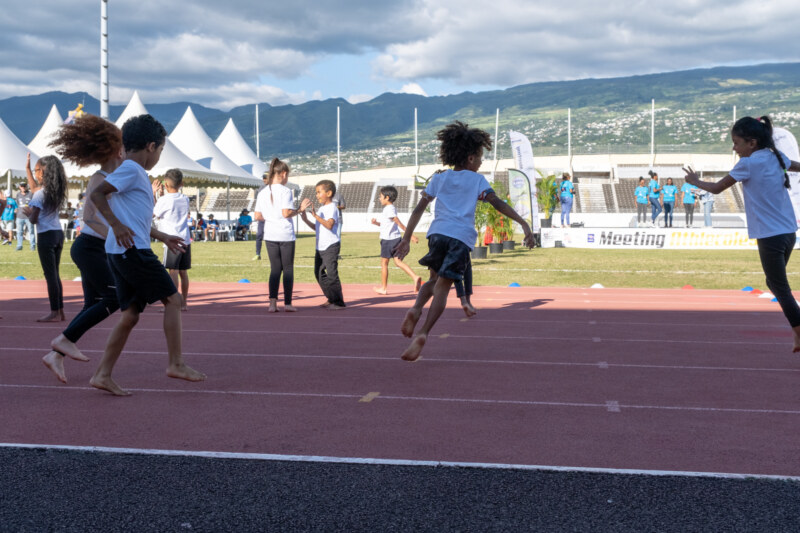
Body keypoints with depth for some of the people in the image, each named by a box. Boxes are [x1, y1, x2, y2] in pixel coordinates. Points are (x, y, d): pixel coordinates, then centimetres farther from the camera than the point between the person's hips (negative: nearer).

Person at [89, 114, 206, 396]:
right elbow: (96, 194, -19)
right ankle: (176, 364, 1)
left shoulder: (135, 172, 22)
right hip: (133, 250, -10)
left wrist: (162, 237, 33)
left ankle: (103, 374, 9)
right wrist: (116, 225, -21)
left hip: (122, 253, 10)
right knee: (172, 299, -3)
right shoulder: (132, 170, -9)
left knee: (130, 314, 9)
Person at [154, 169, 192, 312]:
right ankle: (184, 302, 15)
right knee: (183, 272, 10)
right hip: (185, 240, 7)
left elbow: (153, 213, 5)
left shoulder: (164, 200, -9)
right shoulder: (185, 199, 11)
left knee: (173, 271, -6)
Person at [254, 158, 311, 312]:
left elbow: (257, 216, 4)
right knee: (288, 269, 7)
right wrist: (300, 209, -6)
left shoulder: (263, 193, 6)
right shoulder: (285, 191, -11)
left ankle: (273, 302, 1)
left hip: (270, 236, 5)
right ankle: (287, 303, 10)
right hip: (286, 235, -5)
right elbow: (286, 213, -20)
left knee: (275, 269, 11)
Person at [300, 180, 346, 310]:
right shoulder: (321, 209, 17)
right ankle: (331, 299, 24)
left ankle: (338, 302, 0)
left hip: (330, 247, -10)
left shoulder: (332, 208, -12)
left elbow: (329, 225, -28)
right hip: (320, 247, 10)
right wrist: (306, 220, 10)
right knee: (319, 272, 13)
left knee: (331, 274, -8)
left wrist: (316, 216, -35)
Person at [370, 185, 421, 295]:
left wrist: (410, 235, -25)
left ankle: (383, 288, 12)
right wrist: (377, 223, 10)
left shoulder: (389, 209, -15)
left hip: (388, 240, -9)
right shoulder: (391, 208, 15)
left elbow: (399, 223, -22)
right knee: (398, 261, 5)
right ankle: (415, 277, -11)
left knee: (384, 263, 4)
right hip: (396, 238, 9)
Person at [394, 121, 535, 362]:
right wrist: (523, 223, -10)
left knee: (434, 280, 22)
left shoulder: (439, 179, 20)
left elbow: (419, 209, 13)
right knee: (442, 287, -1)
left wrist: (406, 238, 12)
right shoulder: (477, 180, 12)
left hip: (438, 233, 3)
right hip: (462, 237, -3)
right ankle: (423, 333, -16)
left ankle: (416, 309, -8)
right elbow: (497, 202, -3)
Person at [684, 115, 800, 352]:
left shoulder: (748, 164, -12)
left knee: (780, 288, -1)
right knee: (775, 283, 20)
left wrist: (696, 182, 14)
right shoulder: (777, 157, 8)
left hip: (770, 236, -8)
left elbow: (717, 188, 0)